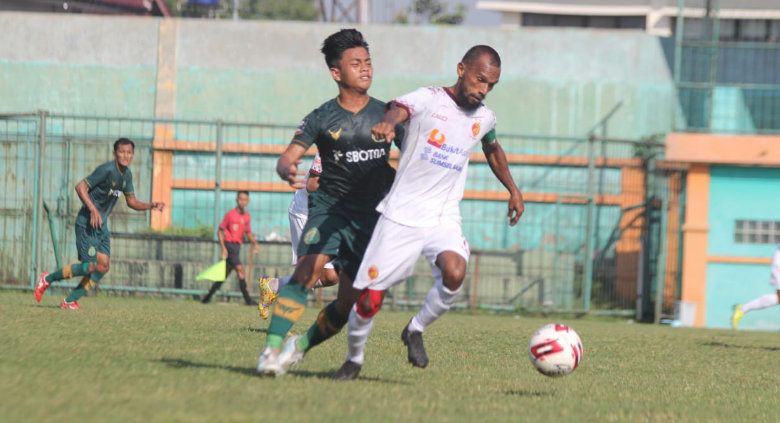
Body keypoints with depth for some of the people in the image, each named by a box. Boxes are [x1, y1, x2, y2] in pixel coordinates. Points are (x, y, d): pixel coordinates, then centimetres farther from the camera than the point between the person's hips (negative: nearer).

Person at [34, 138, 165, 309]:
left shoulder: (127, 175, 8)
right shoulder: (107, 170, -18)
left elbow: (132, 201, 17)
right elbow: (80, 186, -21)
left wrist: (152, 205, 1)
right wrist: (93, 209, -30)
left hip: (101, 225, 9)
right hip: (87, 222, -9)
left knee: (103, 266, 1)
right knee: (90, 266, -12)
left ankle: (70, 300, 8)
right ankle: (48, 279, 5)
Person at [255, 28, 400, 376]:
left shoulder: (385, 114, 5)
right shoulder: (322, 118, -1)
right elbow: (287, 158, -8)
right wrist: (288, 171, -32)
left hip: (371, 216, 3)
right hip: (329, 207, -3)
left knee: (348, 303, 0)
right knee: (306, 271, -26)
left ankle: (301, 346, 22)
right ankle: (271, 349, -29)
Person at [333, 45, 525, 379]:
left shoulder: (484, 118, 8)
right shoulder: (429, 100, -10)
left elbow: (493, 150, 32)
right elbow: (400, 108, -34)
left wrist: (513, 189, 36)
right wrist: (388, 123, -57)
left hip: (444, 218, 3)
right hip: (401, 215, -3)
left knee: (454, 272, -28)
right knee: (370, 299, -2)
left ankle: (416, 330, -2)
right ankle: (354, 359, 26)